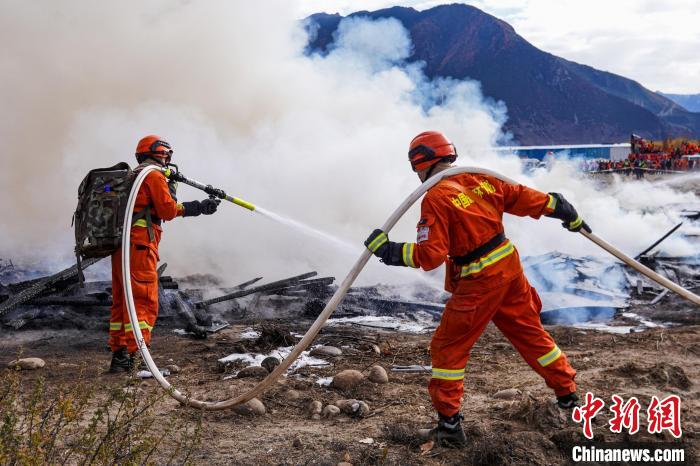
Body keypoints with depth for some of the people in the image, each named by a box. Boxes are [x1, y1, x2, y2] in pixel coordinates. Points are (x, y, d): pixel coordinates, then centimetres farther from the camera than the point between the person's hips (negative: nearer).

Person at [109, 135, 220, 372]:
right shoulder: (154, 176, -4)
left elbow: (165, 210, 27)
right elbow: (168, 211, -7)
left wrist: (200, 207, 30)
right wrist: (172, 188, 8)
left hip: (120, 246, 10)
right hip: (139, 246, -10)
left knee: (121, 302, 13)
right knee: (144, 303, -10)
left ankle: (118, 356, 18)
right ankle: (130, 357, -15)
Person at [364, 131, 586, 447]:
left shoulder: (435, 198, -15)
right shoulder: (480, 179, 5)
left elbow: (430, 255, -20)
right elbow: (525, 198, 11)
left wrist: (388, 250, -11)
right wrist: (569, 215, 24)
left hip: (478, 283, -7)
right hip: (510, 265, 7)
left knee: (448, 347, 6)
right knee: (530, 332, 22)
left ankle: (449, 425, 9)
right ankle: (567, 394, 34)